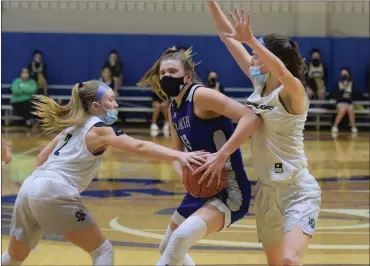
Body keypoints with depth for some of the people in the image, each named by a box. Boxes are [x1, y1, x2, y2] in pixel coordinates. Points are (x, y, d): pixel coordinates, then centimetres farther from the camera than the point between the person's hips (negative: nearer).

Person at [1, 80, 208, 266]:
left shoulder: (73, 126, 20)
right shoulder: (99, 129, -4)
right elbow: (140, 147, -20)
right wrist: (179, 155, -29)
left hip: (29, 188, 8)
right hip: (54, 193, -8)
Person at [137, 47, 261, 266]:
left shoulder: (201, 96, -17)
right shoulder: (173, 109, 10)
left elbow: (252, 118, -28)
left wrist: (221, 155, -33)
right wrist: (183, 173, -8)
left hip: (229, 190, -10)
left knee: (182, 236, -33)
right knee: (168, 248, 24)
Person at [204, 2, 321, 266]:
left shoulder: (293, 90, -16)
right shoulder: (259, 82, 3)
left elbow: (283, 73, -40)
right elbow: (228, 36, 3)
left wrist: (251, 40, -48)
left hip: (298, 190, -8)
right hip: (267, 189, 8)